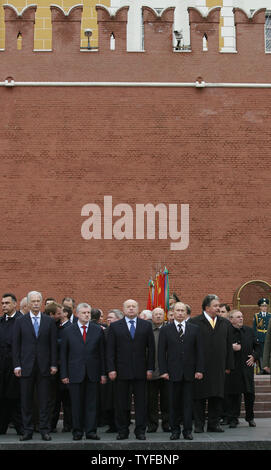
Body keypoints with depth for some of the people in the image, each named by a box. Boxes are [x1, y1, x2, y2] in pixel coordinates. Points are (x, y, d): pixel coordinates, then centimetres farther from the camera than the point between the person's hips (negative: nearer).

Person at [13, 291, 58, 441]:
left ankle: (44, 430, 9)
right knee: (26, 400, 4)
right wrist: (17, 365, -4)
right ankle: (27, 430, 12)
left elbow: (53, 344, 6)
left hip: (44, 366, 0)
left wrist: (53, 364, 0)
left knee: (44, 400, 2)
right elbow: (16, 345, 3)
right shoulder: (20, 321, 5)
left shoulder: (49, 321, 7)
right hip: (26, 366, 0)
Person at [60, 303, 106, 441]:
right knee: (76, 404, 4)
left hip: (92, 372, 1)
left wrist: (103, 373, 2)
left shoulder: (98, 330, 6)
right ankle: (77, 431, 13)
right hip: (75, 373, -1)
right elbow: (63, 354, 4)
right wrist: (64, 374, -2)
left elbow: (102, 353, 6)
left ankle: (91, 431, 9)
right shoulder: (68, 331, 4)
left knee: (91, 403, 3)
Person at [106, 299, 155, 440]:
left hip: (140, 371, 1)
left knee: (141, 402, 3)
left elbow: (151, 348, 7)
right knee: (121, 403, 4)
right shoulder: (114, 326, 5)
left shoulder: (146, 325, 8)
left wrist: (150, 368, 0)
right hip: (121, 370, 0)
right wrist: (111, 369, -6)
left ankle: (140, 431, 10)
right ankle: (123, 431, 13)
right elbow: (110, 349, 1)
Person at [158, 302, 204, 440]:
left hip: (189, 372, 1)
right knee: (174, 402, 4)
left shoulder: (194, 329, 7)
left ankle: (187, 430, 10)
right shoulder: (165, 330, 4)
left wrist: (199, 370, -1)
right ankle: (175, 430, 13)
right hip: (173, 372, -1)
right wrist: (163, 370, -6)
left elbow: (199, 351, 6)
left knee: (188, 402, 3)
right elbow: (161, 352, 2)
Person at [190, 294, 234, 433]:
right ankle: (199, 425, 10)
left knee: (217, 397, 6)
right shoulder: (194, 322, -4)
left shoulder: (225, 323, 11)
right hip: (200, 367, -4)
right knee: (199, 397, 2)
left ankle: (214, 424, 16)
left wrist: (228, 365, 8)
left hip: (218, 368, 4)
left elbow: (229, 346, 13)